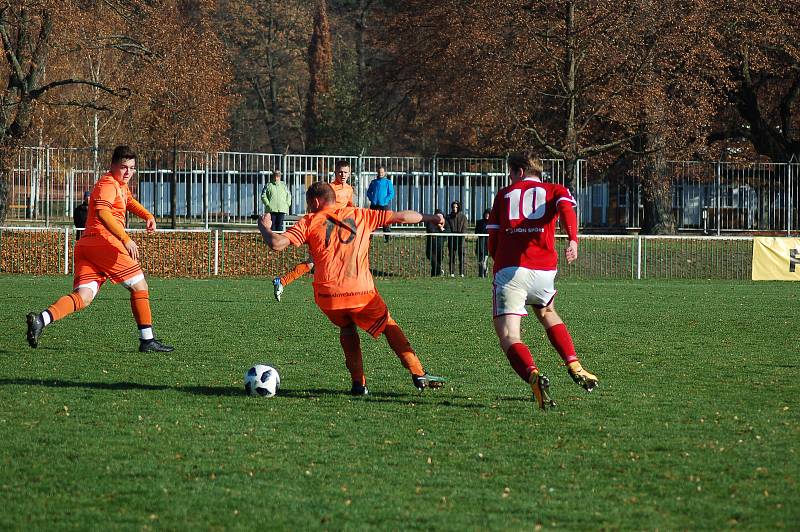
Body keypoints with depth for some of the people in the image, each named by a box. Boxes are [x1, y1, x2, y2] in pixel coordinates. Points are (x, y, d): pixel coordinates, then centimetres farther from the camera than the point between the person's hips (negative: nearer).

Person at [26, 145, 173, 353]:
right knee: (139, 286, 3)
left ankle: (41, 319, -28)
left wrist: (147, 215, 31)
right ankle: (147, 340, 5)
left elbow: (128, 201, 49)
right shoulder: (108, 184, -6)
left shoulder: (121, 184, 26)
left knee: (83, 296, -7)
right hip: (104, 242, -9)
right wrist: (125, 239, -31)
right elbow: (102, 211, -25)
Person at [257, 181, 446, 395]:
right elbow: (400, 217, 18)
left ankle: (358, 383, 15)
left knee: (347, 327, 28)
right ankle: (419, 375, 12)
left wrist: (264, 227, 19)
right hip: (362, 292, 0)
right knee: (389, 326, 21)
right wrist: (430, 218, 32)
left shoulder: (309, 222, 9)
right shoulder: (359, 215, 15)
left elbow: (276, 244, -2)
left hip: (327, 296, 0)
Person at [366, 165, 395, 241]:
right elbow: (368, 192, 17)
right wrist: (372, 199, 0)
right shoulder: (374, 182, 13)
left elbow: (391, 194, 0)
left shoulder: (388, 182, 4)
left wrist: (385, 200, -12)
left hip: (385, 205, -3)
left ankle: (388, 238, 0)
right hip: (374, 205, 3)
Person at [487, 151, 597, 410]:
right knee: (548, 314, 33)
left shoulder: (504, 194, 19)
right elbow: (566, 208, -8)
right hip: (543, 269, 2)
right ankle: (574, 367, 19)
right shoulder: (555, 191, 17)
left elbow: (492, 242, 16)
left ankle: (533, 375, -35)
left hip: (508, 270, -2)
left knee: (509, 338, -6)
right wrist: (573, 241, -23)